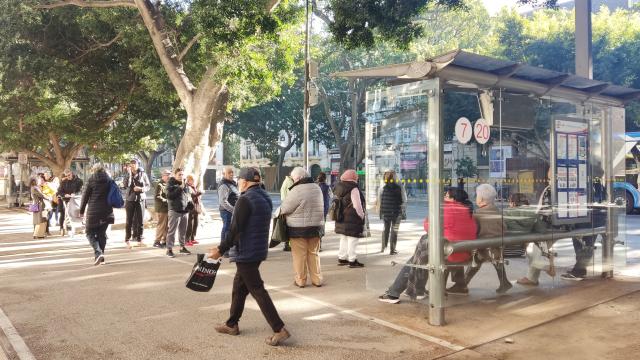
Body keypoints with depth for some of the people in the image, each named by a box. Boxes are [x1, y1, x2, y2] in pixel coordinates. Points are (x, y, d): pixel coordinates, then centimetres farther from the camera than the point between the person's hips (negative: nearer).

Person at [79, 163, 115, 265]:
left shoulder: (91, 180, -5)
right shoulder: (109, 180, 7)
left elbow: (85, 196, -4)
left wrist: (82, 210, 3)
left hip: (93, 211, -4)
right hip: (106, 211, 4)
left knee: (90, 233, 5)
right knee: (102, 234, 13)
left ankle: (98, 253, -16)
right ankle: (101, 257, 15)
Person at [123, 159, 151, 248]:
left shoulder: (143, 174, 1)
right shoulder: (128, 174, 2)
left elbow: (148, 186, 2)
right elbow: (126, 185, -13)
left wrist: (141, 188, -17)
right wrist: (129, 173, -18)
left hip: (140, 199, 1)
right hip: (130, 199, 0)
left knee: (140, 220, 3)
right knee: (129, 221, 0)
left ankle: (139, 239, 12)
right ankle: (127, 240, 7)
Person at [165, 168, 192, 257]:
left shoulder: (185, 184, 14)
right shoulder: (171, 184, -4)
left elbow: (189, 195, 26)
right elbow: (169, 196, -16)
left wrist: (190, 202, 7)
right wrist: (179, 188, -19)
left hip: (185, 210, 6)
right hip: (175, 211, -6)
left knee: (183, 231, 13)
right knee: (172, 231, -6)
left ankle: (182, 247, 24)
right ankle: (169, 249, -3)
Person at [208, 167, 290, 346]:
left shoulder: (245, 200, -18)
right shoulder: (265, 198, 10)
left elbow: (235, 229, -21)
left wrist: (221, 249, -11)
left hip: (246, 253, -9)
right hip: (260, 250, 9)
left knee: (256, 289, -4)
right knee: (239, 286, 19)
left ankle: (279, 329, -4)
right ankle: (232, 324, 31)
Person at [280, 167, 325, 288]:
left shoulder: (297, 190, -18)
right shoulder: (317, 188, 6)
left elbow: (284, 209, -14)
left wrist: (279, 212, 8)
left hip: (298, 228, -6)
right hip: (316, 226, 6)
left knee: (299, 255, 5)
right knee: (313, 253, 15)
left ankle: (300, 280, 13)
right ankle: (317, 279, 17)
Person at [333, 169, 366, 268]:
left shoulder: (338, 188, 8)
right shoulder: (353, 188, -17)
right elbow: (357, 205, -19)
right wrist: (362, 215, -5)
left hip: (341, 218, 8)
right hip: (352, 219, -8)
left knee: (343, 239, 19)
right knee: (352, 240, 0)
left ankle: (341, 258, 26)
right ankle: (352, 261, 5)